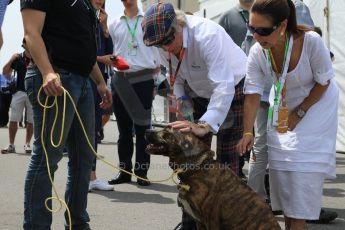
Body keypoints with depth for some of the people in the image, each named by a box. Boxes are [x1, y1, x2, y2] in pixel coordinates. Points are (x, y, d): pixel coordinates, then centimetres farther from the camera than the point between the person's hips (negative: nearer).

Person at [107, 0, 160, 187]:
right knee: (124, 128, 6)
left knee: (142, 127, -1)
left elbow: (157, 48, 7)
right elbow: (110, 51, 10)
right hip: (121, 78, 2)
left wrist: (156, 70, 0)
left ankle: (142, 171, 2)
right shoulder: (114, 25, 12)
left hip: (143, 78, -2)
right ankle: (124, 170, 11)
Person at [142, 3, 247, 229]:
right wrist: (181, 98, -10)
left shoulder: (207, 36, -37)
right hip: (199, 93, 6)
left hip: (233, 88, -6)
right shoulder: (164, 42, -15)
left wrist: (204, 125, -52)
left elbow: (224, 87, -44)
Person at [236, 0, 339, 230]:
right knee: (280, 163, 4)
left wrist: (299, 113, -15)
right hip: (282, 106, 4)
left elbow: (324, 82, -18)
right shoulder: (257, 52, -21)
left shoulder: (311, 41, -33)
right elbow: (253, 93, -17)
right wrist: (248, 132, -23)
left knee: (304, 167, -12)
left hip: (316, 104, -4)